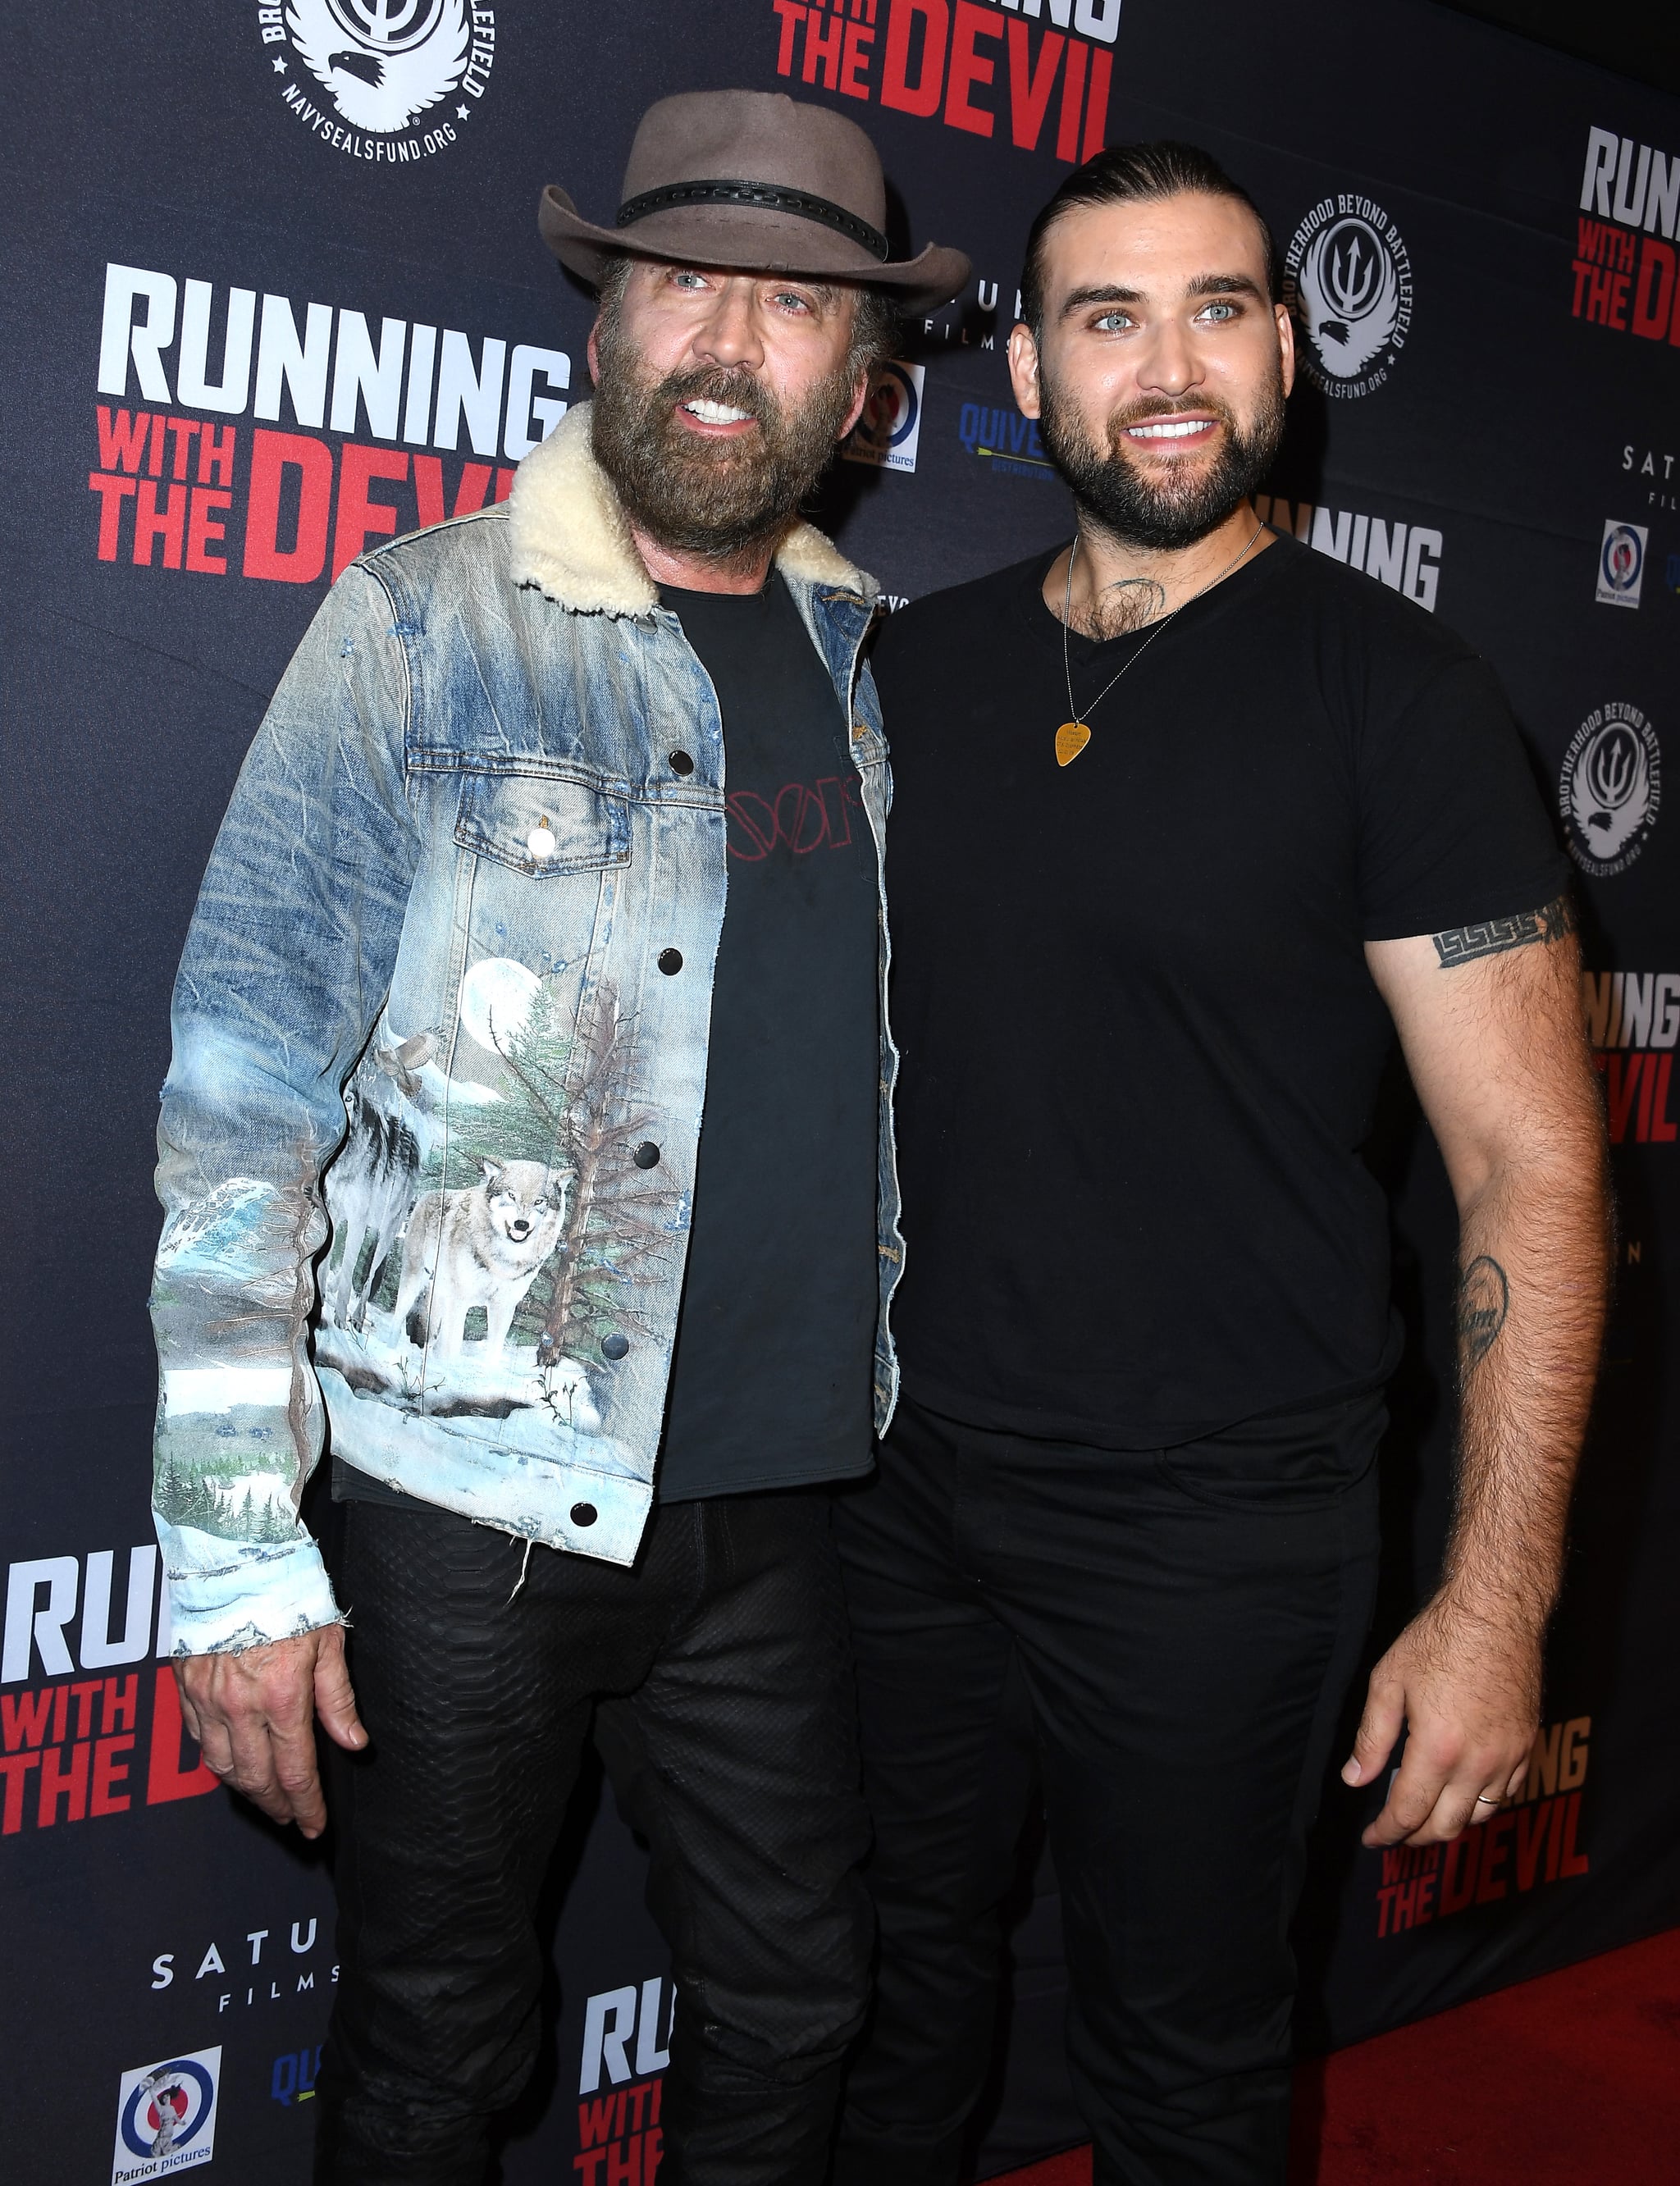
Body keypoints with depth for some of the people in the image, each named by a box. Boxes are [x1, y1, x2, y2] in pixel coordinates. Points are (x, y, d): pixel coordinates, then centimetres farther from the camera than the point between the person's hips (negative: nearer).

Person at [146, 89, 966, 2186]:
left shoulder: (866, 652, 7)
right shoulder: (423, 627, -9)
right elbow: (241, 1103, -11)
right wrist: (237, 1560, -14)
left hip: (770, 1499, 5)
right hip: (468, 1509, -4)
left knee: (791, 2003, 18)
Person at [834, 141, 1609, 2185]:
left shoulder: (1386, 690, -10)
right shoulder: (911, 668, 4)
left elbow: (1533, 1169, -12)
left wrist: (1496, 1599, -16)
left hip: (1214, 1523, -4)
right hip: (898, 1476, 4)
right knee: (891, 1996, 22)